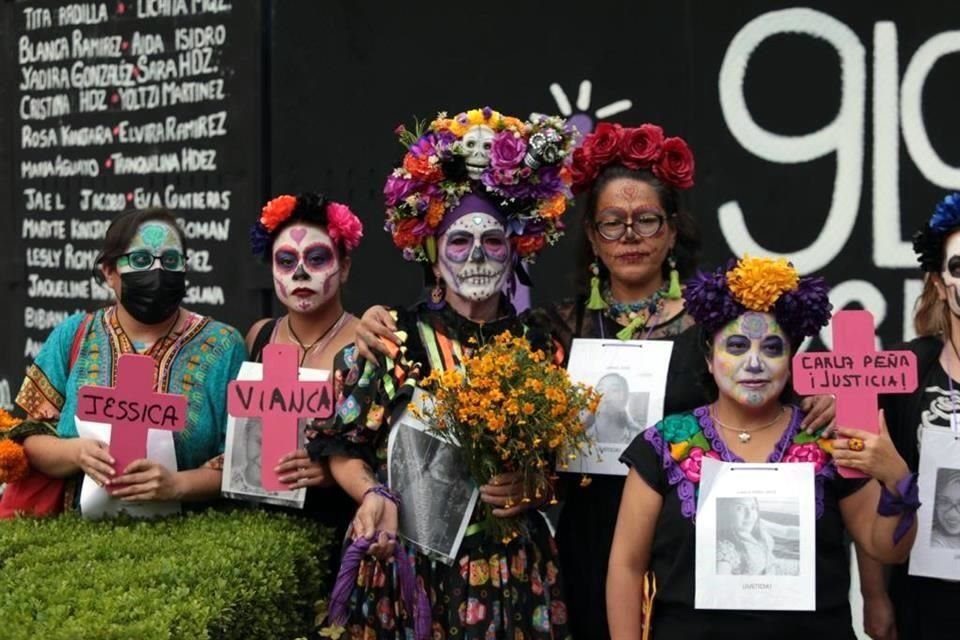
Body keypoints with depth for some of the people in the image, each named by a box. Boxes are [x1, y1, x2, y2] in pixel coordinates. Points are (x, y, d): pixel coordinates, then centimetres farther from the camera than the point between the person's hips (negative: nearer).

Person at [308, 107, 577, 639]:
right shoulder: (392, 340, -3)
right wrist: (374, 495, -19)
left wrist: (534, 484, -10)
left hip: (517, 574, 2)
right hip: (414, 570, -2)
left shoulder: (540, 342, 5)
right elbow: (345, 450, -1)